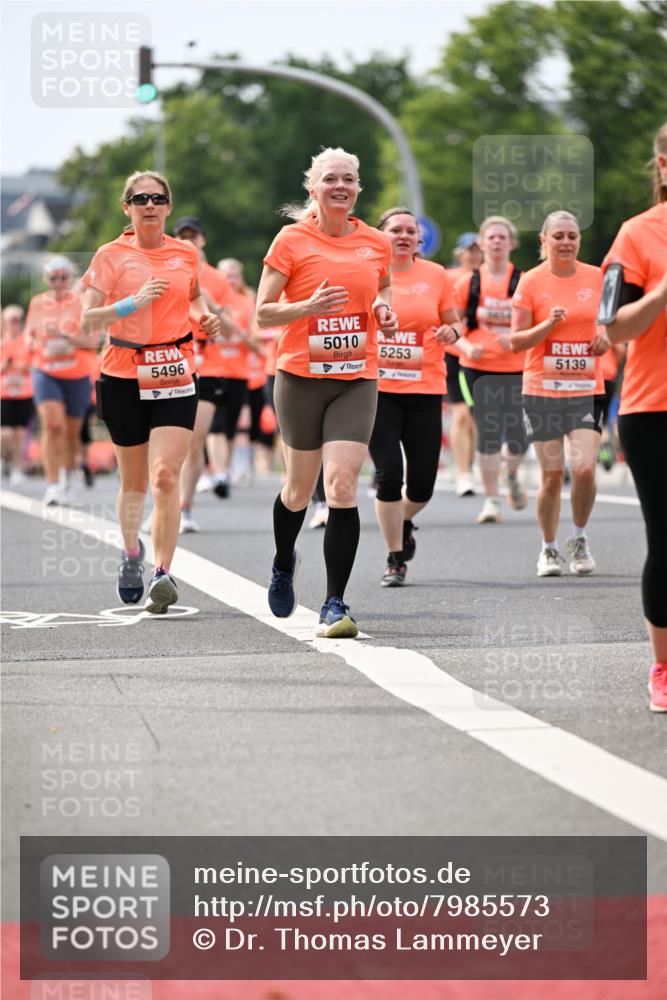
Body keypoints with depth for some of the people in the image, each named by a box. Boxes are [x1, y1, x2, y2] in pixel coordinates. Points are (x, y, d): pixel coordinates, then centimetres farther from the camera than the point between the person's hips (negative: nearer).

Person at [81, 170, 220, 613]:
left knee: (166, 476, -16)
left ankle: (163, 573, -19)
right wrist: (132, 303, -21)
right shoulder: (112, 255, -1)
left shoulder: (186, 254, 7)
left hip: (175, 375, 0)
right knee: (134, 480, 11)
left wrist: (205, 317, 7)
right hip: (124, 376, 0)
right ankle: (131, 552, 37)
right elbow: (88, 319, -8)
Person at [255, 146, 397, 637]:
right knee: (300, 487, 11)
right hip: (301, 376, -1)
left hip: (357, 379, 1)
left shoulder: (376, 242, 6)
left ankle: (335, 604, -10)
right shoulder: (292, 239, -3)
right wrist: (309, 306, -20)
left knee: (342, 483, -14)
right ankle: (283, 563, 44)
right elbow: (263, 313, -2)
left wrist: (385, 311, 3)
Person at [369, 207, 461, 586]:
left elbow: (454, 323, 13)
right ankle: (395, 559, 4)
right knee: (389, 471, -11)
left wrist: (451, 331, -9)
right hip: (377, 388, -1)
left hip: (424, 388, 2)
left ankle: (403, 522, 36)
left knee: (423, 482, 0)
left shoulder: (435, 275, 5)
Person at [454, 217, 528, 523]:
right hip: (479, 369, 0)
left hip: (516, 368, 0)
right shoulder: (468, 283, 4)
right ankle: (491, 500, 2)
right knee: (487, 434, -7)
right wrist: (467, 347, -11)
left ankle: (512, 476, 33)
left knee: (516, 436, -1)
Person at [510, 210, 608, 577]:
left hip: (587, 389, 1)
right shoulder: (531, 282, -3)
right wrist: (549, 324, -18)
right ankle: (549, 549, 19)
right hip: (542, 390, -1)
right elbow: (517, 341, -3)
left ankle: (579, 538, 11)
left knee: (584, 468, -13)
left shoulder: (596, 277, 4)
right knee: (552, 476, 0)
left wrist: (605, 336, -2)